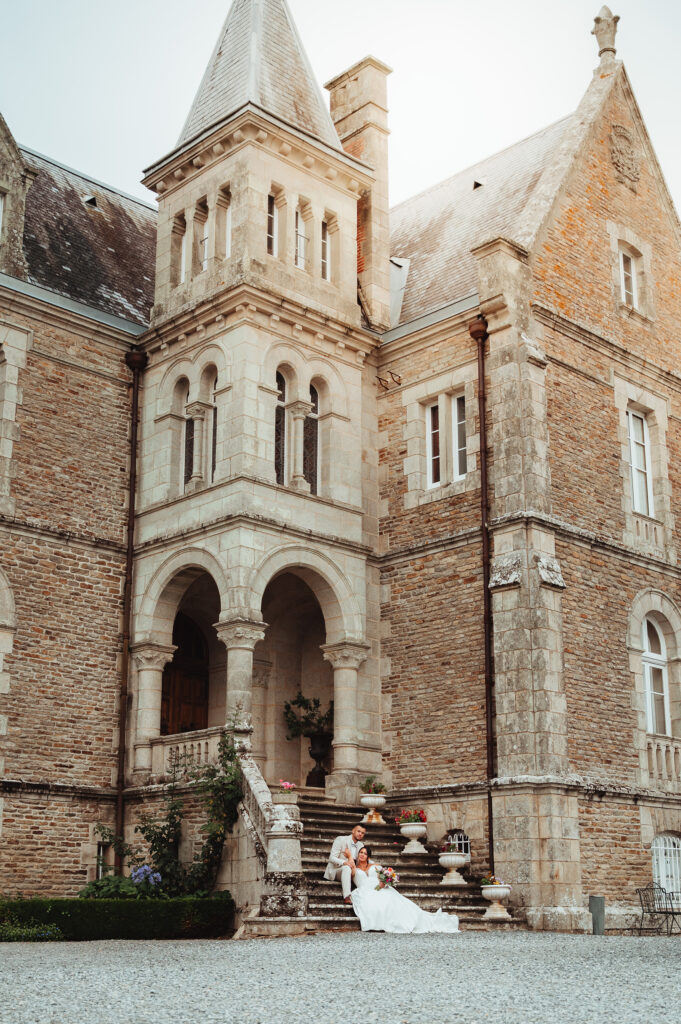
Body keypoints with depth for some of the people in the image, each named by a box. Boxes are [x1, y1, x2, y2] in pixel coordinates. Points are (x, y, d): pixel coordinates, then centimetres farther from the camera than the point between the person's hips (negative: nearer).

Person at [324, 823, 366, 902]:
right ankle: (347, 897, -49)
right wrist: (345, 862, -35)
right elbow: (332, 858, -17)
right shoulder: (340, 840, -9)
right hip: (335, 870, -6)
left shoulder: (361, 845, 10)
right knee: (346, 868, -38)